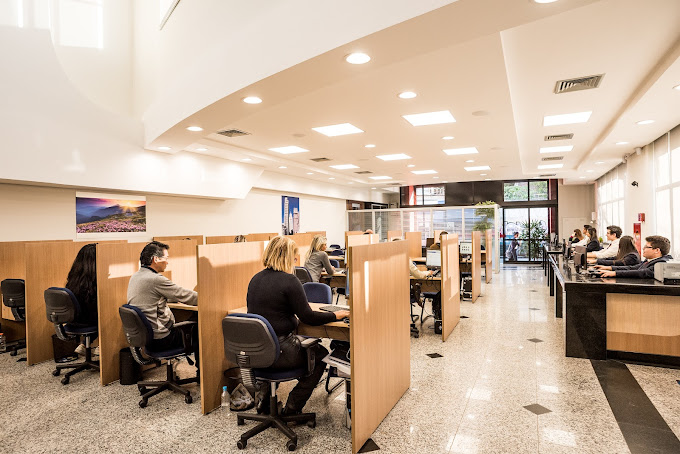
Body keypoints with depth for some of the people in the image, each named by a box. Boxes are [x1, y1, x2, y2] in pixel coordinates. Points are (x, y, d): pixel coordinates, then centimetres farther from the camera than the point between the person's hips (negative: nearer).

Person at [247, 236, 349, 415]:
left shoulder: (255, 279, 4)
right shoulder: (289, 281, -17)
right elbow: (308, 317, -15)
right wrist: (335, 315, -2)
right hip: (281, 352, -7)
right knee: (321, 355, 17)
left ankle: (263, 397, 30)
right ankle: (291, 409, 18)